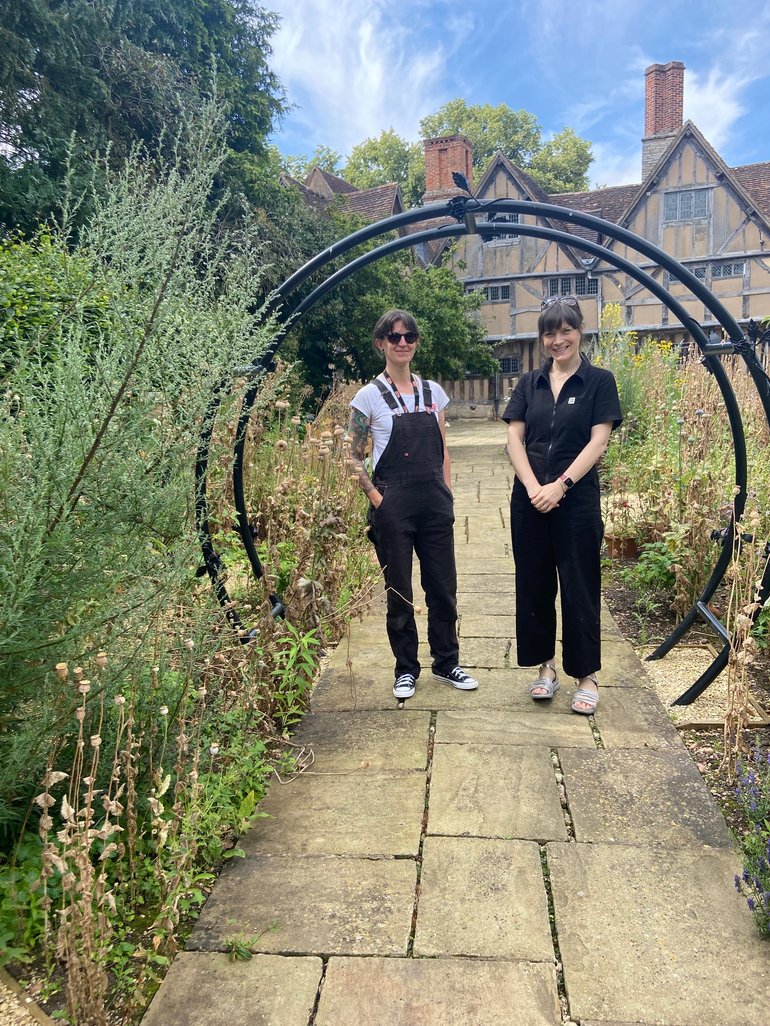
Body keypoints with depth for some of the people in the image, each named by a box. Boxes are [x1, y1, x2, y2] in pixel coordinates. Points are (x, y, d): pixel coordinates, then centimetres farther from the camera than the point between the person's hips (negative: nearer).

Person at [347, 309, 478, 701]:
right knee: (399, 591, 7)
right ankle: (406, 669, 23)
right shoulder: (369, 396, -3)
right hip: (393, 506, -3)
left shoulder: (433, 392, 8)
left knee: (443, 586, 9)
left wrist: (447, 494, 5)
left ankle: (446, 662, 27)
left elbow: (443, 452, 13)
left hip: (435, 504, 4)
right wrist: (375, 498, -10)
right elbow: (353, 456, -2)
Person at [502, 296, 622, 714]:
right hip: (530, 499, 4)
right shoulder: (529, 383, 8)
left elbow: (598, 442, -8)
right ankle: (545, 666, 26)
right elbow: (514, 439, 1)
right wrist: (533, 487, -12)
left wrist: (561, 485, -16)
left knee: (579, 588, 4)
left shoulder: (599, 381, 0)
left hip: (577, 500, -3)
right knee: (533, 584, 10)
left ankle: (586, 676, 16)